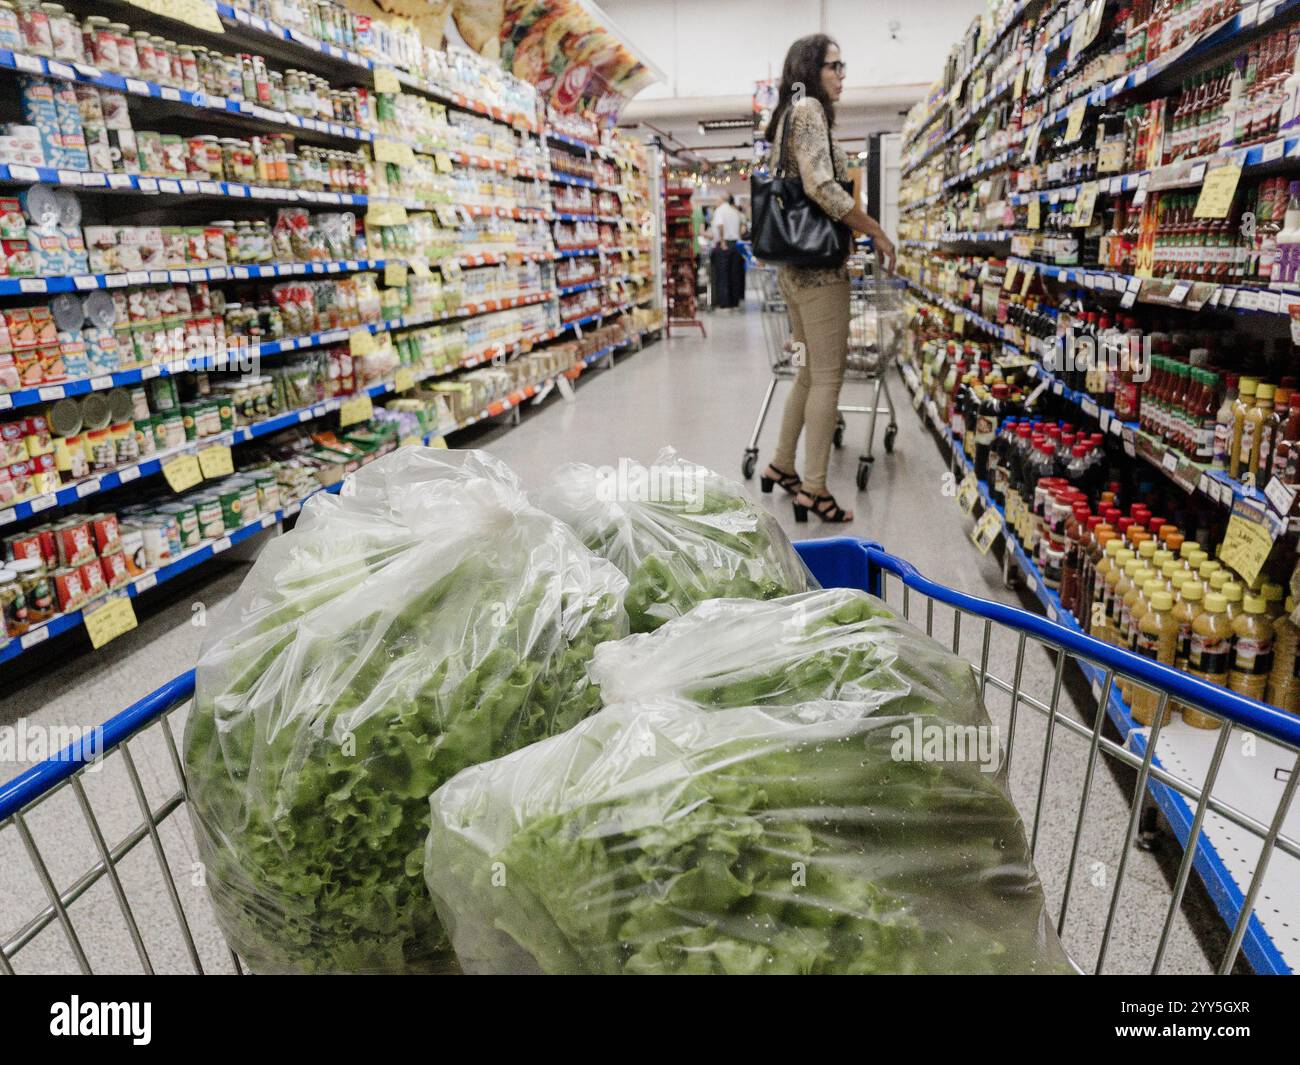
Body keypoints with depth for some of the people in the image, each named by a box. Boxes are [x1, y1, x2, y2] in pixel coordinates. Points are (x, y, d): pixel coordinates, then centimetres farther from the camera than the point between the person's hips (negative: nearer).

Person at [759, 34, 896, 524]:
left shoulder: (787, 116, 22)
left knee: (811, 370, 15)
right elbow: (820, 187, -20)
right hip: (818, 262, -10)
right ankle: (813, 490, -4)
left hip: (794, 263, 10)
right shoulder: (808, 107, -6)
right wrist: (878, 234, -13)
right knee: (828, 376, -7)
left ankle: (781, 465, 22)